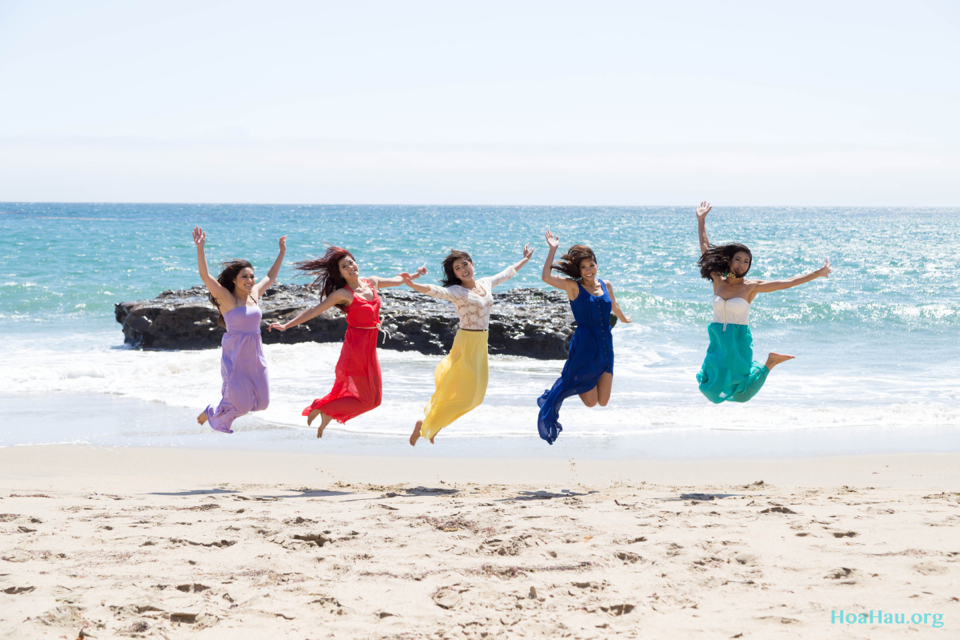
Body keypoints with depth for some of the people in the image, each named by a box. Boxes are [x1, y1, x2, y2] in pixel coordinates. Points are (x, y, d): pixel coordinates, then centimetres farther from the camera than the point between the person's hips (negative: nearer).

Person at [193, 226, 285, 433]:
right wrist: (200, 248, -30)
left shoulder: (254, 294, 8)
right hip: (235, 353, -6)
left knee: (261, 401, 7)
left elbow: (270, 277, 25)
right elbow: (205, 276, -20)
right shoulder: (226, 298, -9)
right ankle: (212, 414, 22)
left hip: (255, 354, 6)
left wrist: (281, 253, 28)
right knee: (241, 404, -6)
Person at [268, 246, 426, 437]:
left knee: (373, 398, 14)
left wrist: (415, 275, 37)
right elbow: (313, 312, -13)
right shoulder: (343, 294, -13)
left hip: (369, 348, 7)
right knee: (365, 399, -2)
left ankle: (328, 413, 23)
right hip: (355, 348, -7)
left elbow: (396, 281, 25)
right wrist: (286, 325, -20)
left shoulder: (372, 282, 5)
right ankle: (320, 408, 9)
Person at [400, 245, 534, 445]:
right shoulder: (457, 291, -14)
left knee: (475, 393, 12)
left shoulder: (486, 283, 6)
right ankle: (424, 425, 3)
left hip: (481, 344, 7)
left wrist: (525, 260, 37)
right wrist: (412, 285, -50)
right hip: (467, 343, -7)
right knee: (462, 393, -7)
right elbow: (435, 290, -32)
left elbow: (507, 273, 24)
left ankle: (436, 423, 23)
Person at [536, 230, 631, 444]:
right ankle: (566, 378, 29)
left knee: (603, 401, 4)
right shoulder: (573, 286, -8)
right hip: (584, 347, -5)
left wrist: (624, 318, 48)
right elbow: (546, 277, -24)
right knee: (590, 402, 0)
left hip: (606, 347, 5)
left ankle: (571, 376, 31)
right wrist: (552, 249, -21)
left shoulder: (605, 285, 8)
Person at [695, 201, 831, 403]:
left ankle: (770, 363, 28)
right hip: (718, 342, 3)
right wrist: (701, 222, 14)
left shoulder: (751, 287, -6)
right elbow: (705, 250, 10)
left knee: (741, 392, 6)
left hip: (739, 342, -3)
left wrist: (817, 273, -9)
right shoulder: (718, 282, 2)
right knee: (710, 387, 4)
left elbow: (787, 283, -6)